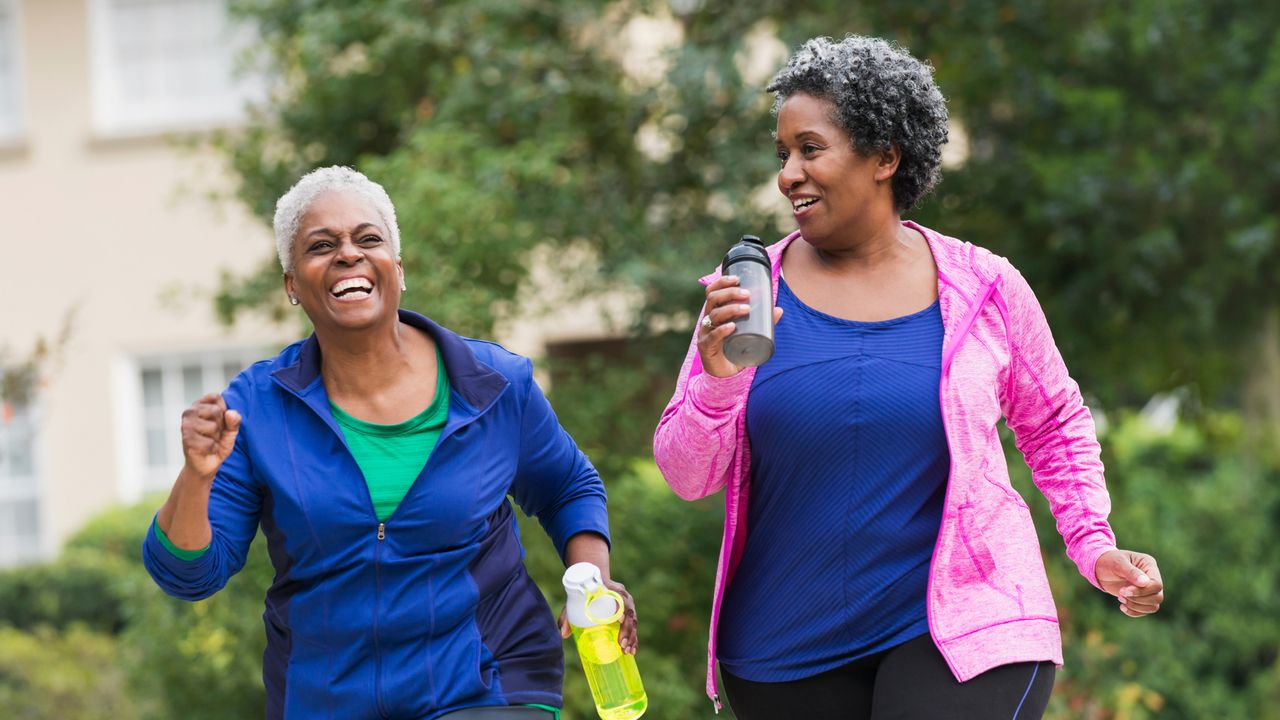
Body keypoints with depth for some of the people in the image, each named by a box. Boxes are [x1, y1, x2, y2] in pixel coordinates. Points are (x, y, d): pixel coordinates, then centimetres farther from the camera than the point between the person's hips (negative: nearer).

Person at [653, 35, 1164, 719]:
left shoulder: (983, 290, -1)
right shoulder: (747, 292, -1)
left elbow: (1054, 426, 14)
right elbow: (686, 476, -2)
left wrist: (1094, 547, 2)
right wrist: (718, 380, -20)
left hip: (957, 632, -2)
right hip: (788, 652, 2)